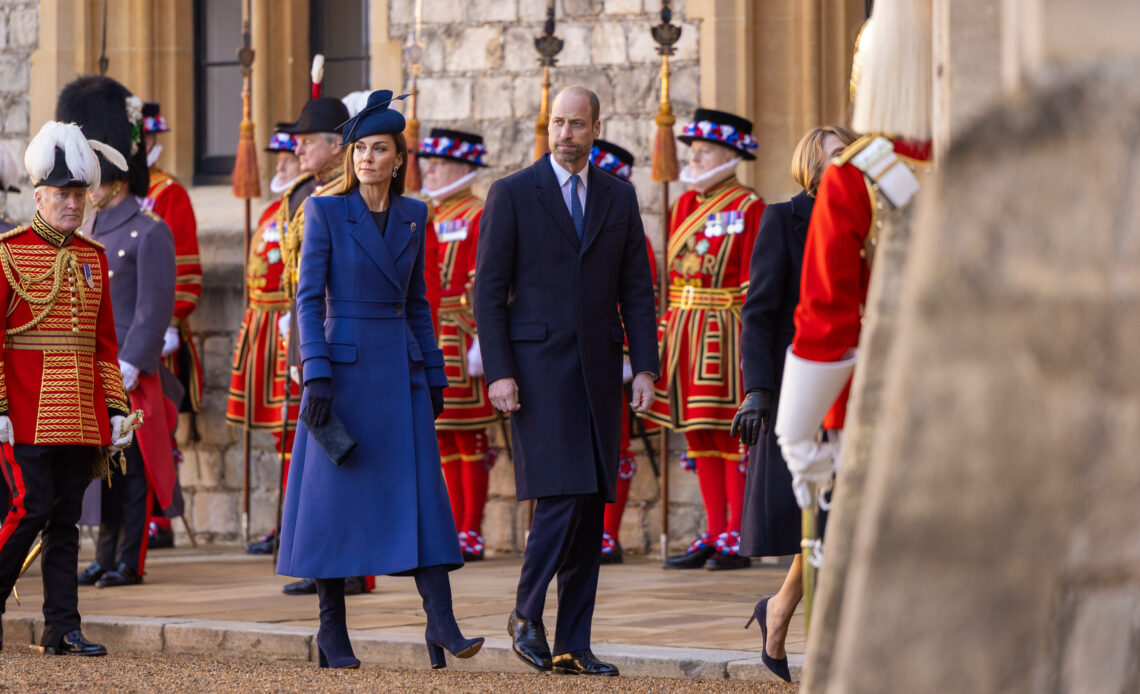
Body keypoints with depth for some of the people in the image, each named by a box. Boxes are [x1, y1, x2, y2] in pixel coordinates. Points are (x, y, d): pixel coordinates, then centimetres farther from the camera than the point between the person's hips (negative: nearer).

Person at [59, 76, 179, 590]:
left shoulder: (149, 232, -9)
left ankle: (129, 561, 5)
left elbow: (155, 309, -13)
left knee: (128, 469, -1)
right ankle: (105, 556, 15)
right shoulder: (86, 231, 15)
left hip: (130, 373, -7)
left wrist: (128, 366, -18)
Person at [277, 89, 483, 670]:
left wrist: (433, 373, 12)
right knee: (334, 495, 0)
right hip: (344, 367, -4)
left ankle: (441, 623, -7)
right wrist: (316, 375, -14)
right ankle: (331, 631, 8)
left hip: (400, 369, 4)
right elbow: (308, 298, -6)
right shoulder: (325, 213, -2)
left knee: (422, 491, -5)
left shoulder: (413, 216, 10)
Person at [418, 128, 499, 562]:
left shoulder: (479, 217, -6)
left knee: (468, 436, -4)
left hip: (460, 342, -7)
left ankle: (472, 534, -2)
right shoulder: (428, 219, 17)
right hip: (427, 342, 8)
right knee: (443, 437, 8)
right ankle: (456, 530, 11)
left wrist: (483, 339, -19)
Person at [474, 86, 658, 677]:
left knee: (591, 510, 2)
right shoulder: (512, 194, 0)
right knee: (559, 498, -14)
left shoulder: (619, 197, 11)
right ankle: (526, 613, 5)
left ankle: (573, 645, 6)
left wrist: (645, 368, 2)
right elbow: (488, 289, -3)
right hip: (537, 368, -4)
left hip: (598, 372, 4)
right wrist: (498, 372, -11)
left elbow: (637, 289, 11)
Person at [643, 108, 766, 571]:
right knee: (699, 435, 8)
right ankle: (714, 534, 13)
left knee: (730, 433, -4)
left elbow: (755, 284, -10)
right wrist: (668, 334, 13)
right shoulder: (685, 206, 14)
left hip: (725, 333, -7)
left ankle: (736, 537, 0)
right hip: (685, 334, 7)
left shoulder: (749, 208, -6)